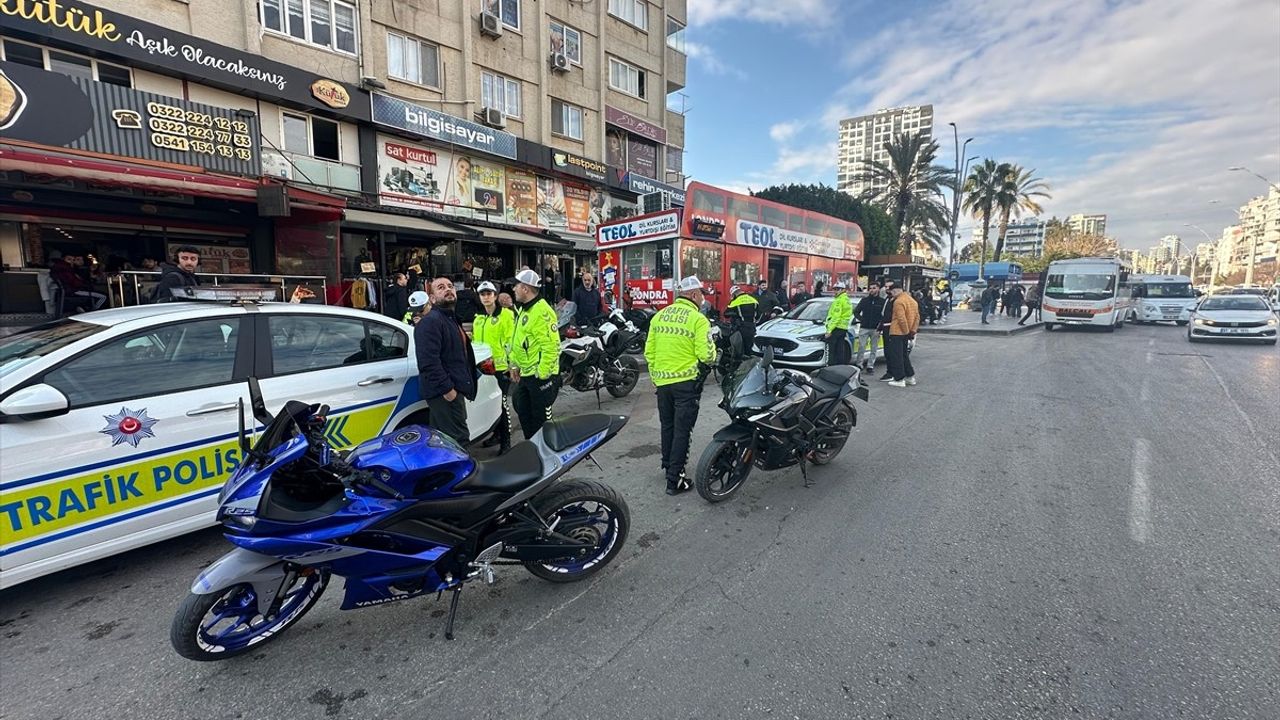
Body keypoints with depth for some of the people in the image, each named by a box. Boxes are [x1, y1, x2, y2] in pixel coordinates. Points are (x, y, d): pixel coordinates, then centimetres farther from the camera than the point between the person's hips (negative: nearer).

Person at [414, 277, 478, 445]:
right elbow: (429, 361, -23)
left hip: (452, 389, 10)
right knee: (458, 440, -13)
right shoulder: (430, 322, -12)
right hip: (444, 392, -10)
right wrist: (446, 388, -24)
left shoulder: (452, 319, 22)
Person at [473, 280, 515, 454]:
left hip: (501, 367, -7)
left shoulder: (506, 315, -5)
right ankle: (497, 434, 29)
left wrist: (511, 364, -17)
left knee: (501, 403, -7)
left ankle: (506, 441, 1)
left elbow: (511, 341, -11)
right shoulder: (478, 318, 16)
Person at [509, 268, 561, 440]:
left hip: (541, 375, -10)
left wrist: (542, 374, -23)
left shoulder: (541, 311, -19)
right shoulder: (523, 310, 13)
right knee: (523, 412, 19)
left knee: (541, 418, 1)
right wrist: (514, 365, 17)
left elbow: (551, 345, -24)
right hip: (525, 374, 10)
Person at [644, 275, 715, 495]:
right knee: (682, 430, 0)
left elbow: (649, 350, 9)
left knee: (667, 426, 20)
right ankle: (674, 480, 4)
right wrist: (712, 356, 6)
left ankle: (668, 465, 36)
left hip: (662, 381, 6)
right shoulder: (698, 319, -12)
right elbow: (706, 354, -17)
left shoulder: (659, 316, 7)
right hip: (687, 381, -6)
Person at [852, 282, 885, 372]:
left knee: (873, 349, 4)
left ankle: (870, 365, 10)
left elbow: (885, 315, -1)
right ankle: (859, 364, 4)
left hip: (875, 329, -1)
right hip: (864, 328, 1)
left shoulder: (882, 301, 4)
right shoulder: (864, 300, 9)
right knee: (861, 347, -4)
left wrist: (880, 327, -9)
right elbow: (856, 312, 13)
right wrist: (861, 319, -2)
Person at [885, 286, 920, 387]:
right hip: (905, 333, 9)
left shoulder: (898, 301, -16)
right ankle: (910, 377, 24)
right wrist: (913, 331, 10)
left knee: (896, 356, -3)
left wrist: (907, 331, -13)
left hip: (897, 333, -9)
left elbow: (901, 319, -22)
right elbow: (917, 317, 13)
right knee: (904, 354, 20)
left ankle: (900, 380, -3)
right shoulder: (912, 300, 13)